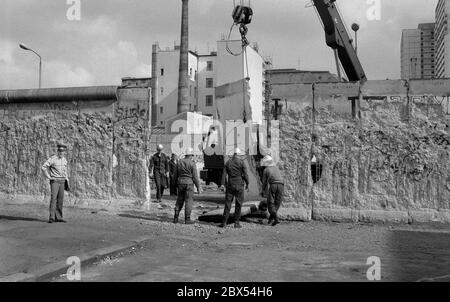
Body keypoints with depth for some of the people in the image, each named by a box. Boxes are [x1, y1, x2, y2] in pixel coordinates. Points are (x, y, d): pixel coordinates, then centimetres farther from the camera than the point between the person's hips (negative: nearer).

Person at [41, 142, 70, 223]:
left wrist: (67, 181, 17)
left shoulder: (64, 160, 12)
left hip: (62, 181, 6)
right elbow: (44, 167, -14)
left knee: (60, 199, 6)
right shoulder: (52, 159, -9)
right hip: (54, 181, -6)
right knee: (53, 198, -12)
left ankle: (58, 217, 11)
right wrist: (48, 177, -13)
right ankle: (51, 218, -12)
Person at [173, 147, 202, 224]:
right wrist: (198, 187, -4)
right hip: (189, 183, -5)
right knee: (189, 201, 1)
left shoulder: (179, 162, 6)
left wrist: (177, 183, 23)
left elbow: (175, 175, 9)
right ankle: (187, 219, 1)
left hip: (180, 183, 5)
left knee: (179, 201, 13)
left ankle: (176, 218, 10)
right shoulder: (192, 163, -9)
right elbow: (195, 176, -10)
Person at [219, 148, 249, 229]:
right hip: (239, 186, -3)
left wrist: (222, 184, 2)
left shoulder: (228, 162, 6)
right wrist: (247, 184, 6)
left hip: (230, 185, 3)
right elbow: (245, 175, -6)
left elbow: (224, 174, 2)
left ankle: (224, 222, 2)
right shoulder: (241, 162, -4)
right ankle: (236, 222, 5)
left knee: (228, 204, 5)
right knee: (238, 204, 5)